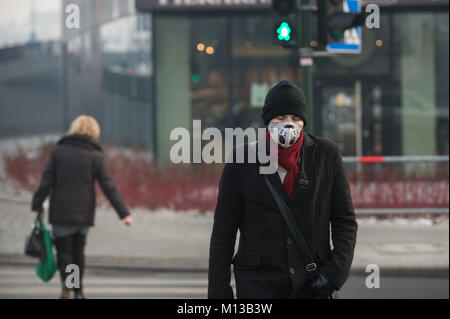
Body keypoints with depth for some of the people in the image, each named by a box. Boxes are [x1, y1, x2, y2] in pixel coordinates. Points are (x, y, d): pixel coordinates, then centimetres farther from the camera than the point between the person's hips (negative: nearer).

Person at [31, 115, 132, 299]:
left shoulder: (59, 150, 0)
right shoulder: (95, 156, -2)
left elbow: (46, 180, -4)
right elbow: (108, 187, -5)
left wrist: (37, 204, 3)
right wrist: (124, 213, -4)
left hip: (61, 213, -1)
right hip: (84, 214, 1)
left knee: (64, 250, 2)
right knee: (78, 251, 16)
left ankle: (67, 283, -23)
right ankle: (78, 291, 18)